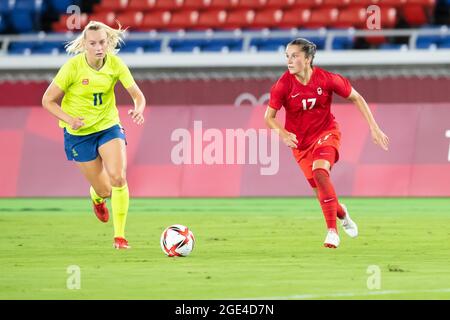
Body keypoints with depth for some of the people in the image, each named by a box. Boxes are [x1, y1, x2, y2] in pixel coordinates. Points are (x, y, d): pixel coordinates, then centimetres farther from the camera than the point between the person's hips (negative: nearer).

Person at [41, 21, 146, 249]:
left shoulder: (115, 63, -11)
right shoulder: (73, 66, -19)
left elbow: (137, 95, -10)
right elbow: (48, 100, -12)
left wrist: (138, 109, -33)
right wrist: (69, 119, -28)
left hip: (109, 125, 2)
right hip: (79, 133, -2)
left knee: (118, 178, -20)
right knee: (104, 190, 2)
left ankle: (119, 236, -7)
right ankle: (96, 196, 43)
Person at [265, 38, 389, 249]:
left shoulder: (327, 79, -17)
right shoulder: (283, 85, -16)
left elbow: (356, 98, -3)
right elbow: (269, 116, -8)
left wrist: (374, 128, -5)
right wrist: (283, 133, -30)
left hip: (326, 133, -2)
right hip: (300, 142, 2)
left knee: (320, 172, -30)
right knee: (321, 191, 5)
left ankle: (332, 231, -25)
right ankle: (342, 213, 42)